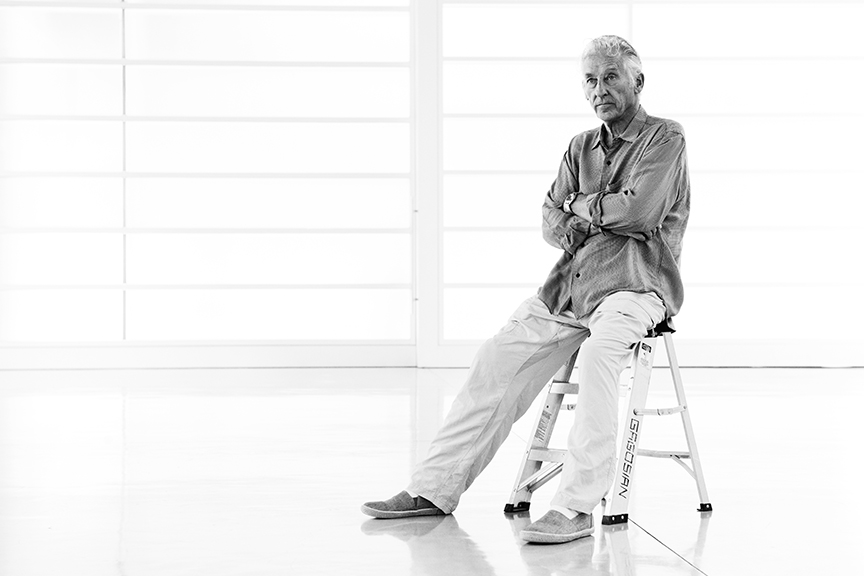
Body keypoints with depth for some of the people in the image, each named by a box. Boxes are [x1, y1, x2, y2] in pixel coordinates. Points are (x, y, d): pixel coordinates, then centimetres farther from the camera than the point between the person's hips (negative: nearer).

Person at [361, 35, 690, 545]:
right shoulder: (581, 147, 22)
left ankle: (577, 506, -38)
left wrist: (581, 206, 2)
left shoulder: (665, 138, 0)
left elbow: (638, 210, -15)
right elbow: (551, 220, 16)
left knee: (600, 350, -36)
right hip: (570, 283, 7)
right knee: (500, 356, -8)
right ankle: (435, 488, -4)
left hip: (635, 284, -7)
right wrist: (590, 221, -7)